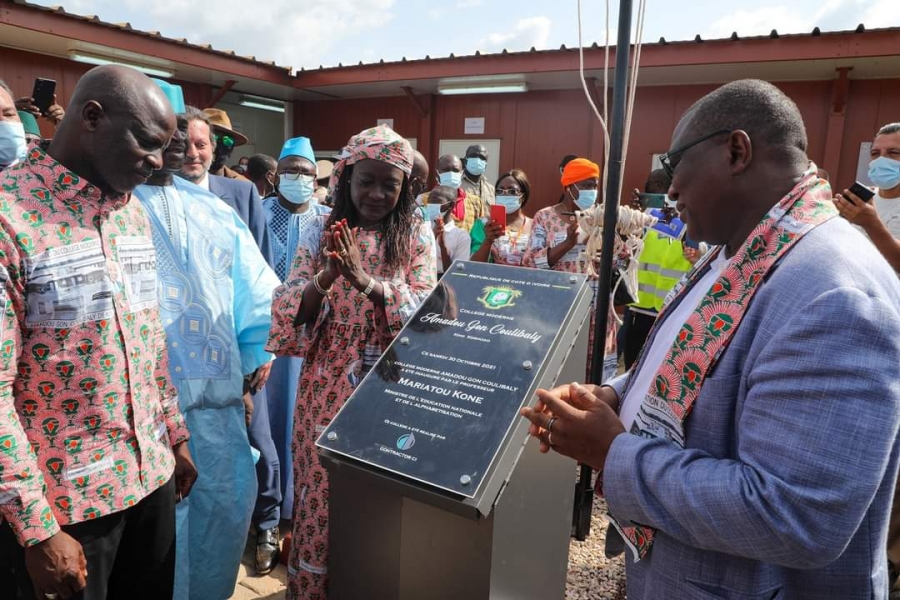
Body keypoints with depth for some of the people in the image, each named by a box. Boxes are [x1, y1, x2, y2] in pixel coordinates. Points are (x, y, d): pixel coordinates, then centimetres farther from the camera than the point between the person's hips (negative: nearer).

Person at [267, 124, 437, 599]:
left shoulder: (417, 236, 0)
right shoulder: (321, 235, 2)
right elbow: (288, 313, -4)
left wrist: (367, 281, -26)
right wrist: (325, 280, -24)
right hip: (328, 386, 1)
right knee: (321, 493, 9)